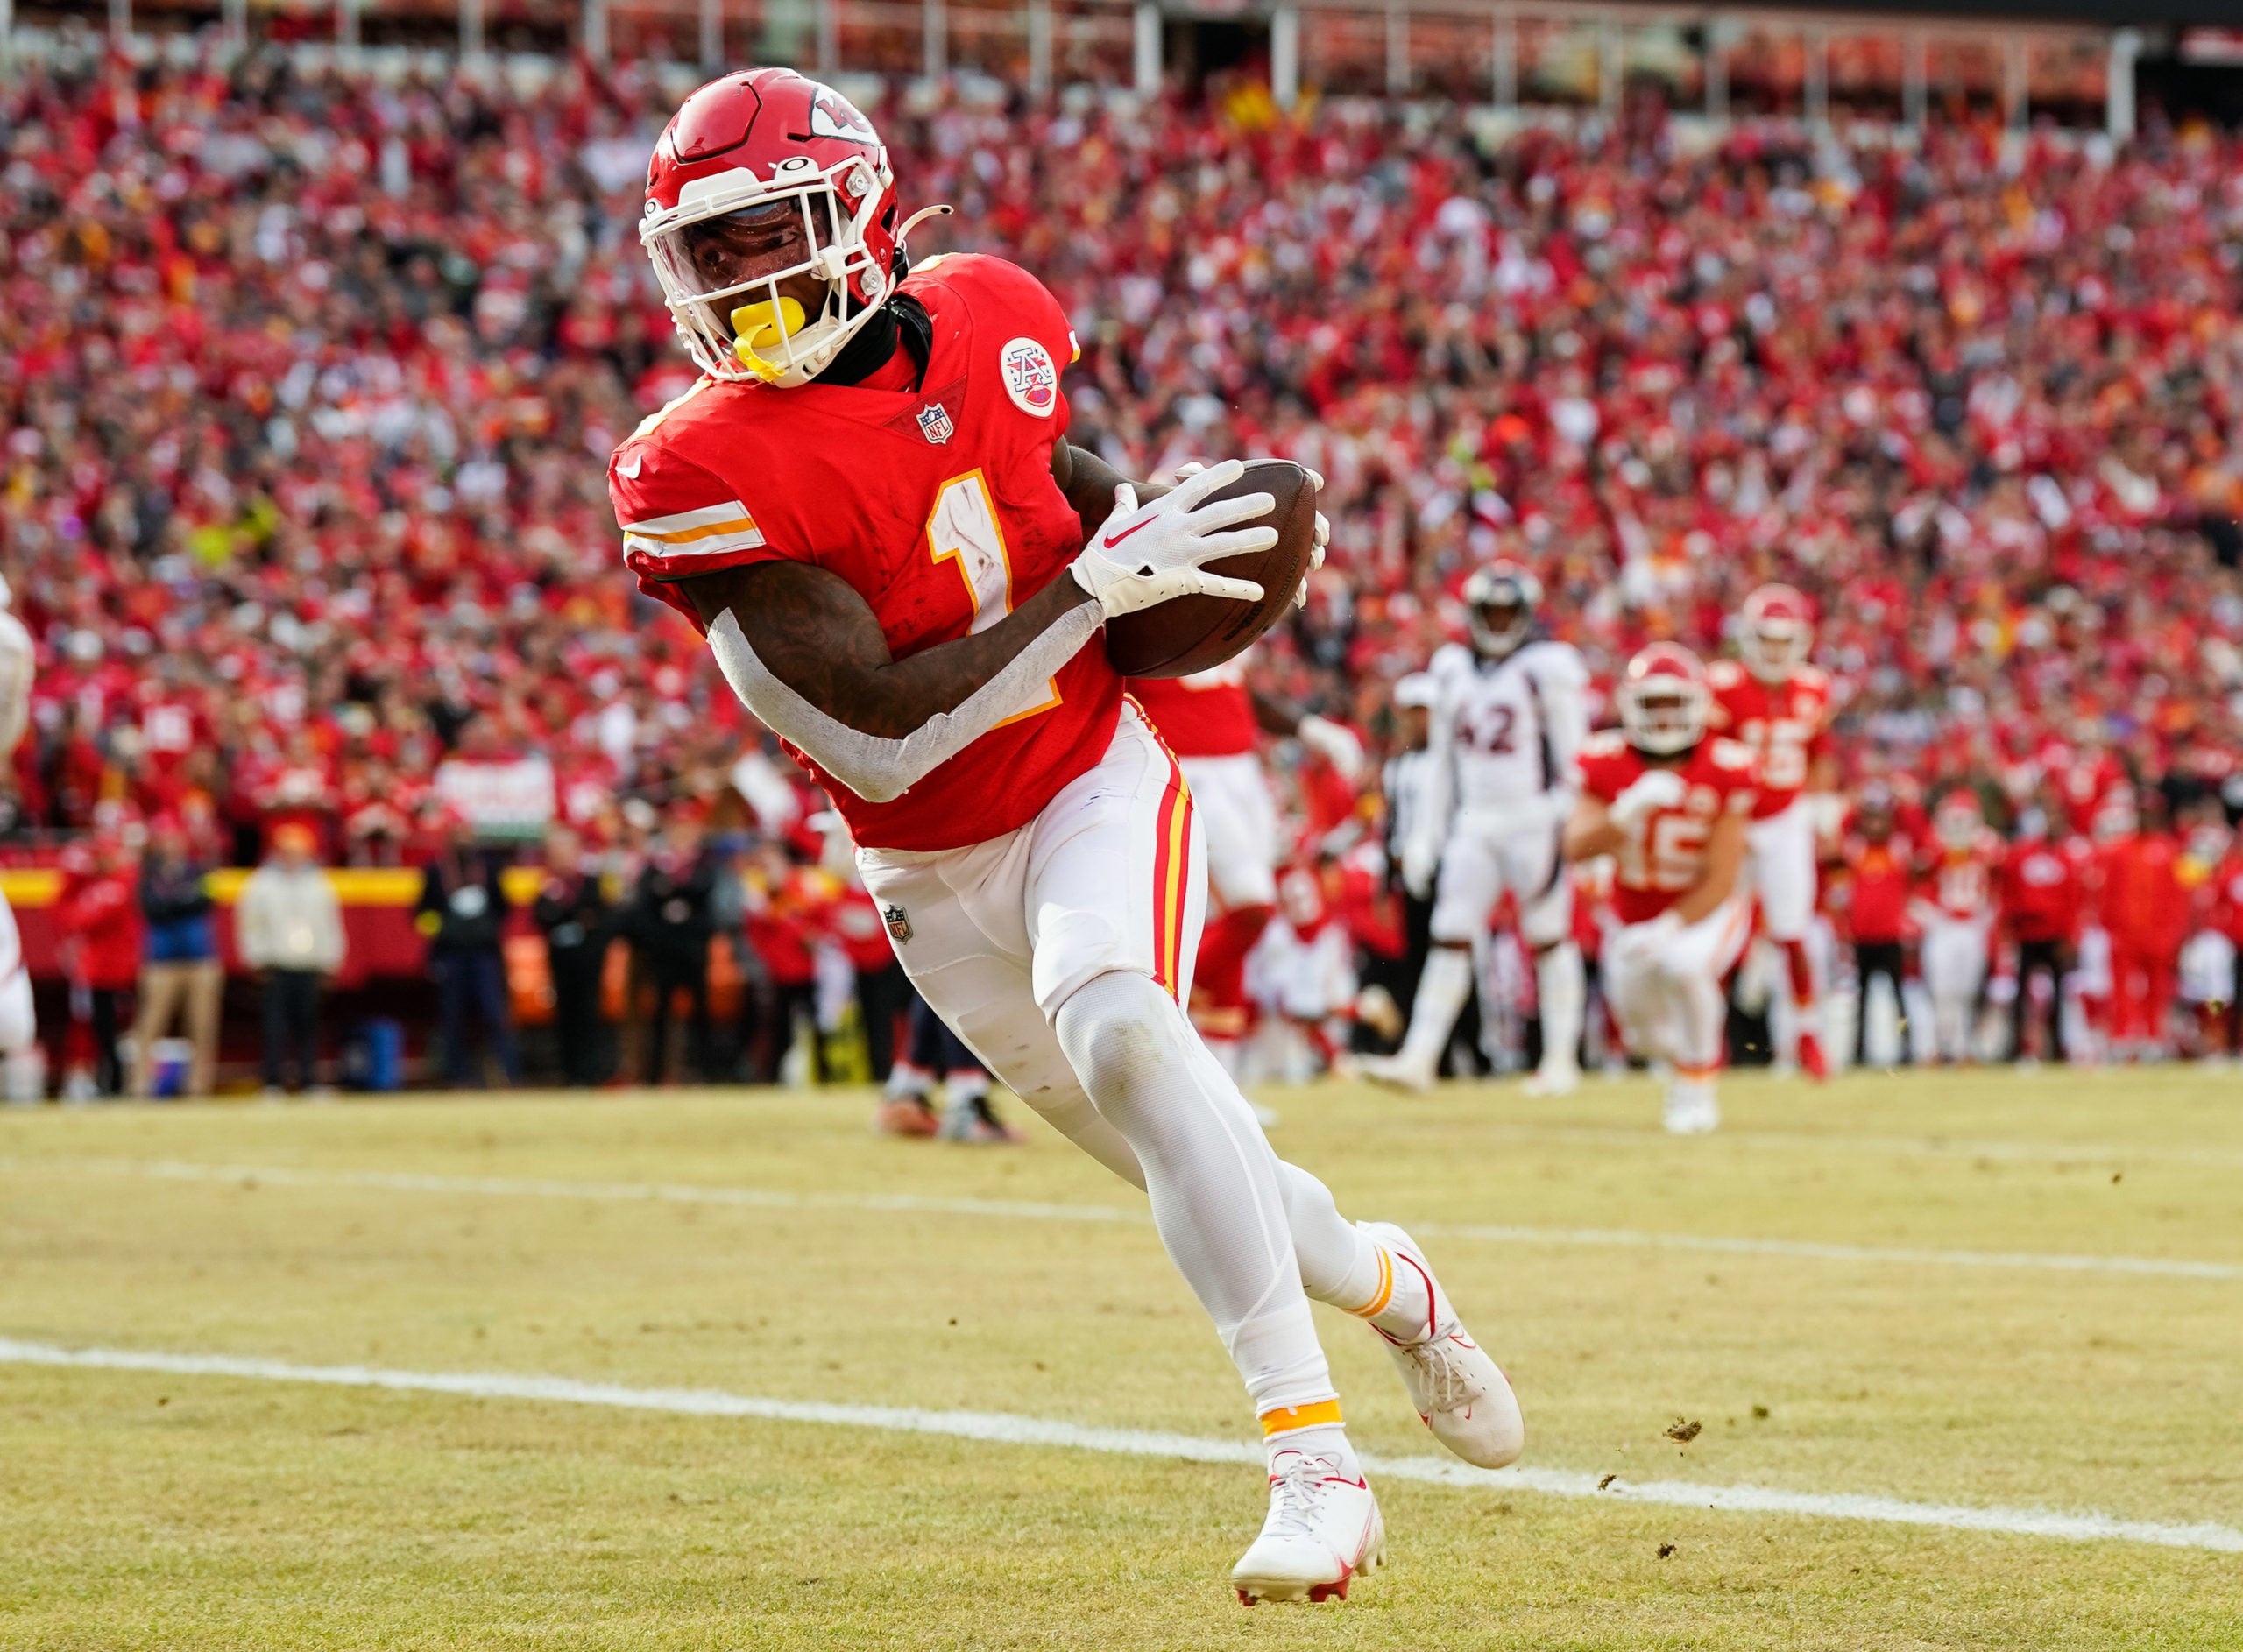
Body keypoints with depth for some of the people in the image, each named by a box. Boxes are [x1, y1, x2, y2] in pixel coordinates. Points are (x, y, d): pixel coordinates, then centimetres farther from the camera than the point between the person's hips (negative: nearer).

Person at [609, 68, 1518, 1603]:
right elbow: (881, 735, -27)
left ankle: (1314, 1460, -31)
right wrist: (1099, 582, -27)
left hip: (1097, 785, 0)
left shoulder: (983, 325, -7)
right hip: (936, 872, 1)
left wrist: (1123, 505, -3)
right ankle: (1382, 1280, 44)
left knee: (1117, 1030, -29)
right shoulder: (702, 478, -21)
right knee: (1174, 1153, 9)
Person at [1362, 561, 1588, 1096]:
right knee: (1451, 937, -2)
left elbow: (1571, 759, -6)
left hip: (1533, 818, -5)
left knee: (1548, 938, 1)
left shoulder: (1548, 668, -5)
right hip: (1473, 824, 5)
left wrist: (1567, 828, -12)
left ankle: (1561, 1058, 9)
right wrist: (1426, 833, 15)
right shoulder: (1453, 670, 12)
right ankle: (1418, 1058, -6)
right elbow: (1445, 764, 18)